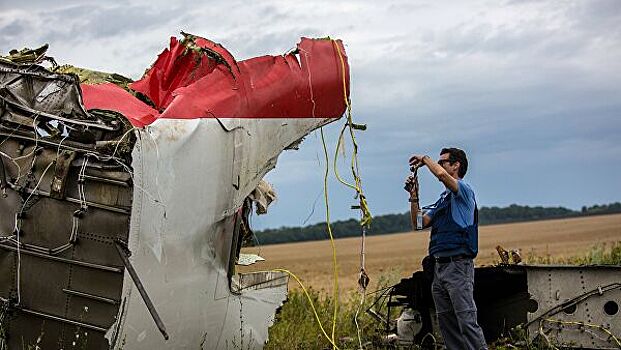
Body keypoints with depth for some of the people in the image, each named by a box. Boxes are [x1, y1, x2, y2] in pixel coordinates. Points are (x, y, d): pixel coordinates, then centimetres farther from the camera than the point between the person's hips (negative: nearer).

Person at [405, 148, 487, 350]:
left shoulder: (464, 190, -5)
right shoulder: (443, 198, 22)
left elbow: (441, 174, -25)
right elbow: (419, 223, 18)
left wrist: (425, 159, -6)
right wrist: (414, 195, 9)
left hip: (458, 265, -9)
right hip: (439, 267, 9)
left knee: (467, 321, -13)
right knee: (446, 323, 9)